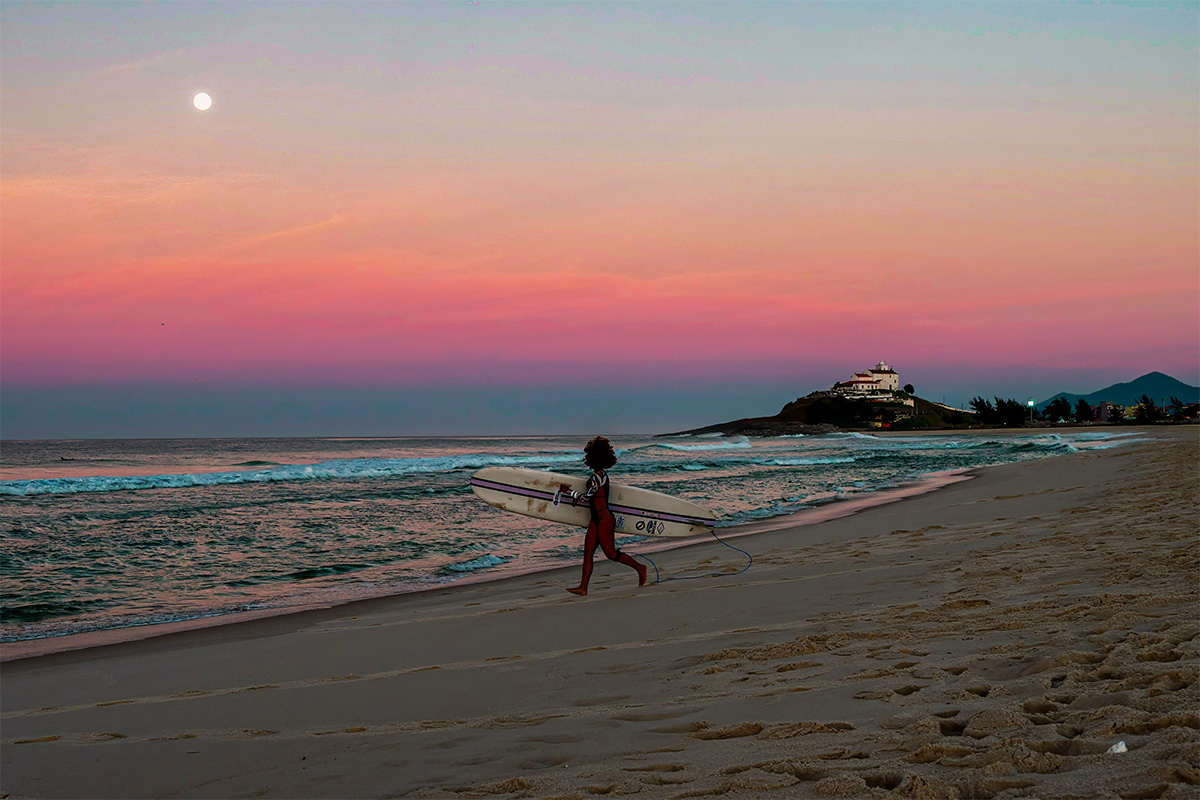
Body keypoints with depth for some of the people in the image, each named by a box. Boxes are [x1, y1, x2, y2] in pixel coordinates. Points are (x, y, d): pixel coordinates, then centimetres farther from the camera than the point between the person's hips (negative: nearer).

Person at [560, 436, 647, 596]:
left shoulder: (598, 476, -19)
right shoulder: (600, 473, 10)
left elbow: (585, 497, -21)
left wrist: (568, 490, -8)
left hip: (604, 520, -10)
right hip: (597, 520, 10)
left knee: (611, 553, -1)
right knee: (587, 552, 7)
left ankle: (639, 568, 13)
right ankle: (583, 587, 8)